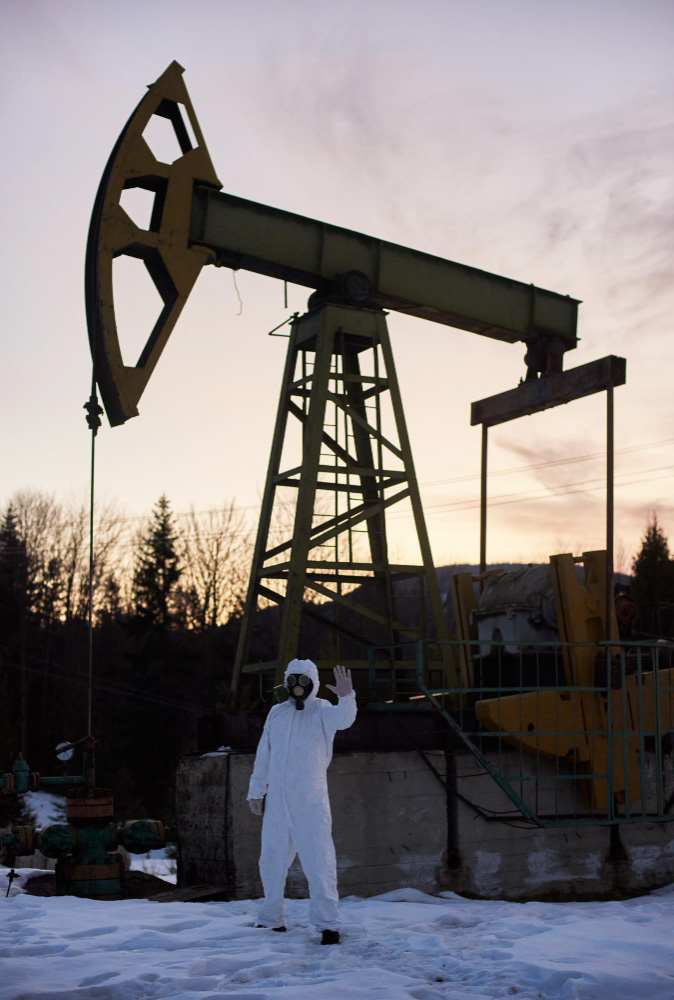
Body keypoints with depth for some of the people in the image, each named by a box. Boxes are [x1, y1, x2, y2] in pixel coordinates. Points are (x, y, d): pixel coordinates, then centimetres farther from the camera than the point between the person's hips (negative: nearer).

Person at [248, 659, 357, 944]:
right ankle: (272, 919, 30)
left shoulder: (323, 712, -5)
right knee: (271, 862, 15)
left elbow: (343, 719, -28)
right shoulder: (277, 713, 9)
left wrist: (346, 696, -48)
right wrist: (256, 790, 16)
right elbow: (264, 753, 15)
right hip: (277, 804, 5)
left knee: (319, 863, -8)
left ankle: (328, 924, -1)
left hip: (311, 805, -5)